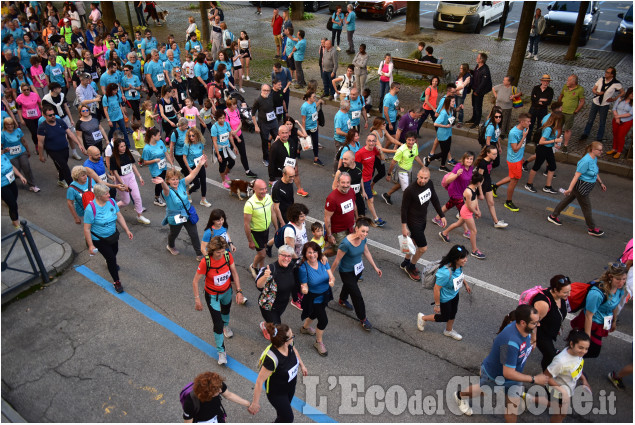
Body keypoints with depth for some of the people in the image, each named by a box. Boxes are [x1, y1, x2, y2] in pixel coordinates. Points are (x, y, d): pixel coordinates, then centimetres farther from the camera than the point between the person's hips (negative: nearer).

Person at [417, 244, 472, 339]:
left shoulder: (459, 265, -19)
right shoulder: (445, 273, -43)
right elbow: (437, 289, -32)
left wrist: (465, 284, 19)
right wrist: (437, 305, -22)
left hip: (454, 294, 8)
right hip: (445, 298, -7)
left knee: (453, 313, 28)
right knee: (444, 317, 16)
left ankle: (449, 331, 58)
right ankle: (423, 318, 41)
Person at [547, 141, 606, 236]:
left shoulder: (594, 158, 5)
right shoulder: (586, 161, -26)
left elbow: (595, 172, 21)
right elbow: (577, 175, -27)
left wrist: (601, 183, 27)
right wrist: (570, 189, -28)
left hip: (584, 188, 10)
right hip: (580, 187, -10)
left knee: (567, 200, 19)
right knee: (586, 207, 4)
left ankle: (553, 216, 32)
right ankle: (591, 229, 19)